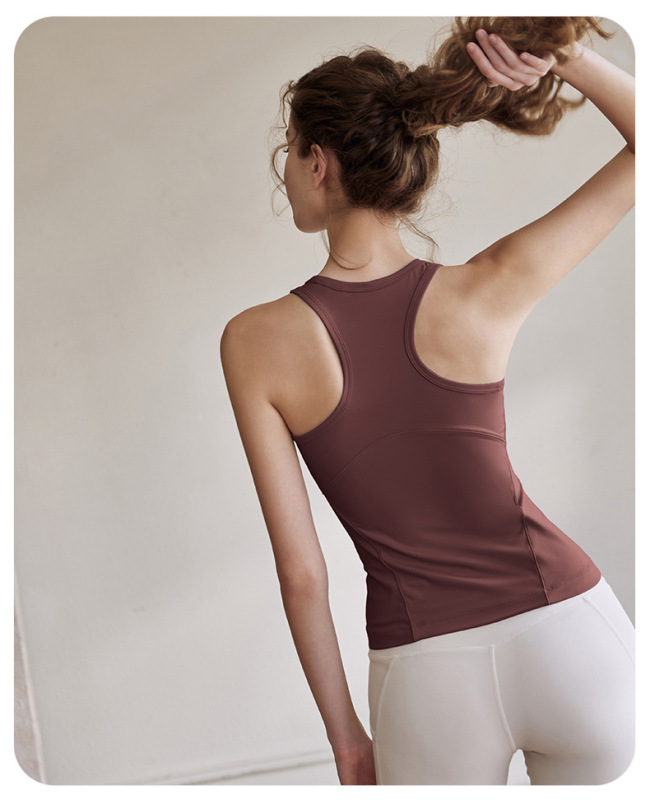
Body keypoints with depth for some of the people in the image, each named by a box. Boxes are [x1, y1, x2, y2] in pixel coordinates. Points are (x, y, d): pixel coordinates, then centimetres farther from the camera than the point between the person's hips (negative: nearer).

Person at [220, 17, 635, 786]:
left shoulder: (253, 342, -9)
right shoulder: (490, 291, -9)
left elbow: (299, 568, -6)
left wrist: (344, 733, 6)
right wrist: (564, 54, -11)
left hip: (429, 684, 0)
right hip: (570, 635, 1)